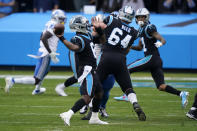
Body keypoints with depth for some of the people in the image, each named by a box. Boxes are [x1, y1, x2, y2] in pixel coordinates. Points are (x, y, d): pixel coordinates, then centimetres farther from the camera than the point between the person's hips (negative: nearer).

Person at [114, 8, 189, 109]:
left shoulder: (149, 28, -8)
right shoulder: (142, 30, 20)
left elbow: (163, 40, -16)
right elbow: (140, 47, 29)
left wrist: (160, 43, -38)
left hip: (151, 58, -9)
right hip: (156, 61, 9)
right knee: (161, 87, 4)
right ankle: (181, 94, -6)